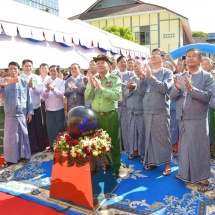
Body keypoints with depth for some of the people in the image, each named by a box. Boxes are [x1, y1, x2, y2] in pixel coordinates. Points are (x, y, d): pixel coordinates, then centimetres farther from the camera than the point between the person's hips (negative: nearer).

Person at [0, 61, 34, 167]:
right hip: (10, 114, 0)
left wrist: (30, 112, 1)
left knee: (23, 135, 10)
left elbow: (28, 98, 3)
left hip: (22, 113, 0)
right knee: (9, 136, 6)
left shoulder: (24, 82, 1)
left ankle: (24, 155, 25)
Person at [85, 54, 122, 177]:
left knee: (113, 140, 4)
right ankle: (105, 162, 32)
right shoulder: (93, 79, 8)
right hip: (96, 115, 4)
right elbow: (87, 97, 1)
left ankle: (116, 166, 17)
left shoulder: (115, 79, -5)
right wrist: (92, 87, -17)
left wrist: (101, 88, -24)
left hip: (111, 115, -4)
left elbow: (117, 96, -20)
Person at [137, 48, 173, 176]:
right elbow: (141, 91, 4)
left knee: (163, 137, 3)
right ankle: (152, 160, 24)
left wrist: (151, 77, -23)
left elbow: (164, 88, -17)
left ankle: (167, 163, 15)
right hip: (147, 110, 4)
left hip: (161, 110, -4)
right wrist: (142, 78, -12)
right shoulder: (147, 73, 10)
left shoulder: (167, 73, -1)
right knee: (150, 136, 10)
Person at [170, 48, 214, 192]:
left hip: (198, 118, -5)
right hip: (182, 117, 5)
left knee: (199, 148, 2)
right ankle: (185, 173, 30)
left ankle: (203, 178, 15)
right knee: (184, 146, 14)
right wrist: (177, 88, -15)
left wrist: (191, 89, -25)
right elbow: (173, 96, 5)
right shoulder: (180, 77, 11)